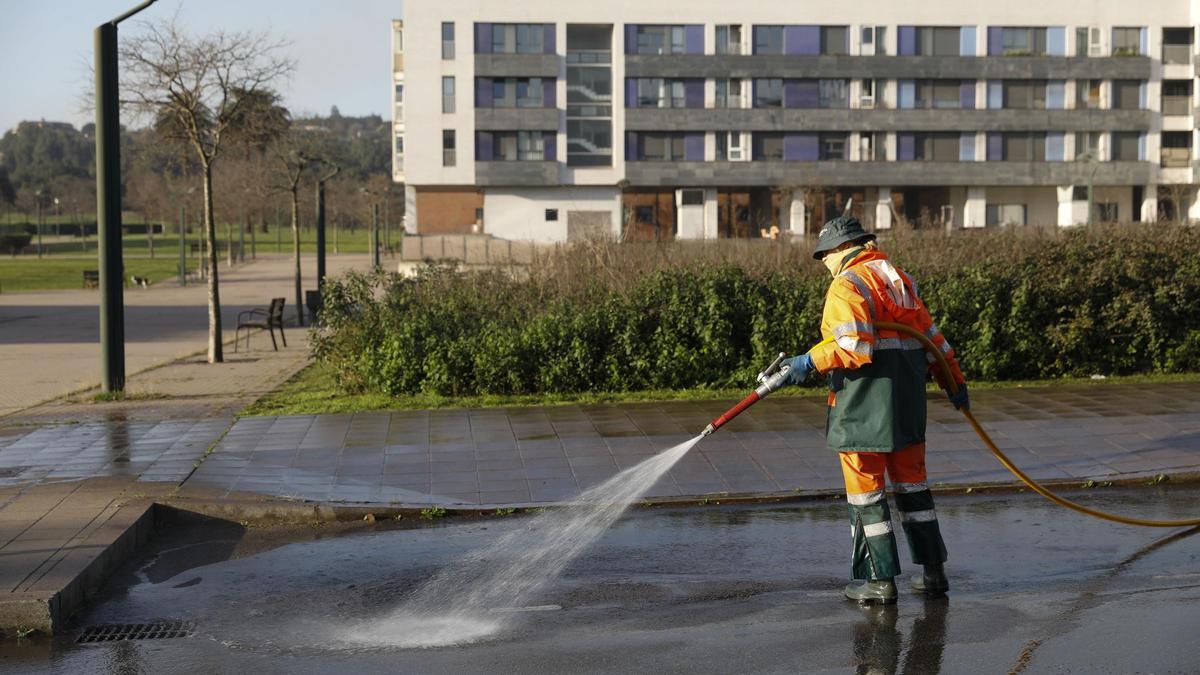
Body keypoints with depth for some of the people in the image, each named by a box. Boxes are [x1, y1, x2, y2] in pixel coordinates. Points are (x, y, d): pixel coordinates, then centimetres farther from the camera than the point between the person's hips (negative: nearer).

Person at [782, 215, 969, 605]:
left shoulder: (847, 285, -10)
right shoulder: (899, 278, 16)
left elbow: (853, 346, -21)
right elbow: (930, 336, 19)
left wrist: (811, 362, -14)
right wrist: (954, 381, 24)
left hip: (865, 404, -8)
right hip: (908, 401, 8)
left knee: (865, 488, 0)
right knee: (910, 482, 16)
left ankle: (880, 580, 4)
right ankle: (933, 571, 20)